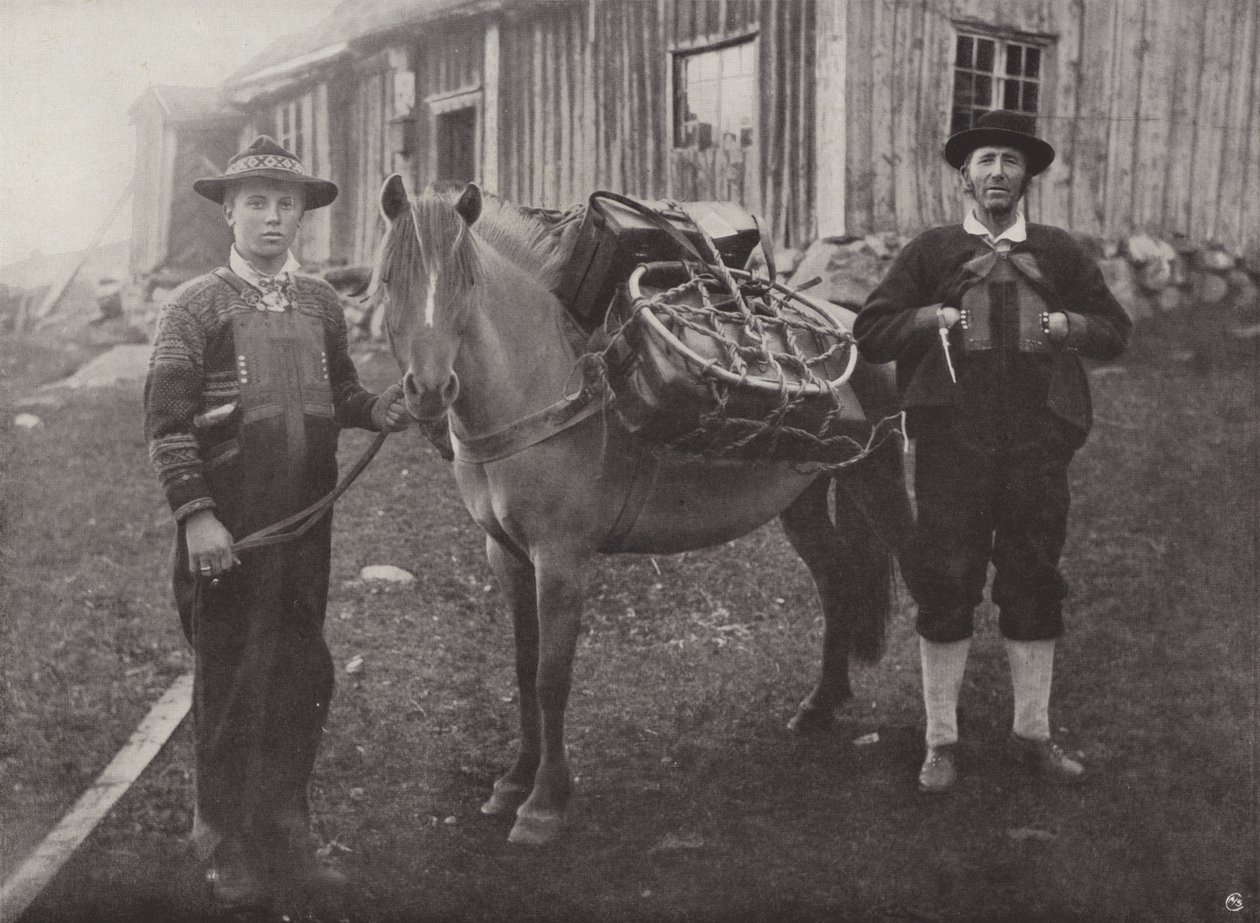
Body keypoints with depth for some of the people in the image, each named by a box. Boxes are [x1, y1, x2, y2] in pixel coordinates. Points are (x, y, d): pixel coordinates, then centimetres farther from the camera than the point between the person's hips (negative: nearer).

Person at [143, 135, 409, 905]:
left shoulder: (322, 303, 7)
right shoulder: (195, 307, -6)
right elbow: (167, 423, -9)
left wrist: (376, 409, -3)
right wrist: (196, 515, -17)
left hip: (307, 524, 5)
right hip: (227, 529, -4)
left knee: (303, 680, 13)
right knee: (230, 683, 6)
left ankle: (287, 835, 29)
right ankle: (229, 849, 22)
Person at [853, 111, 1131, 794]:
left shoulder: (1058, 251, 13)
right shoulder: (930, 251, 7)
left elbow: (1115, 332, 14)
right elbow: (870, 334, 3)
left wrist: (1062, 324, -5)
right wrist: (939, 316, -11)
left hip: (1038, 442, 2)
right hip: (952, 442, -2)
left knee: (1034, 587, 8)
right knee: (944, 588, 1)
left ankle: (1032, 733, 24)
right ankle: (941, 742, 15)